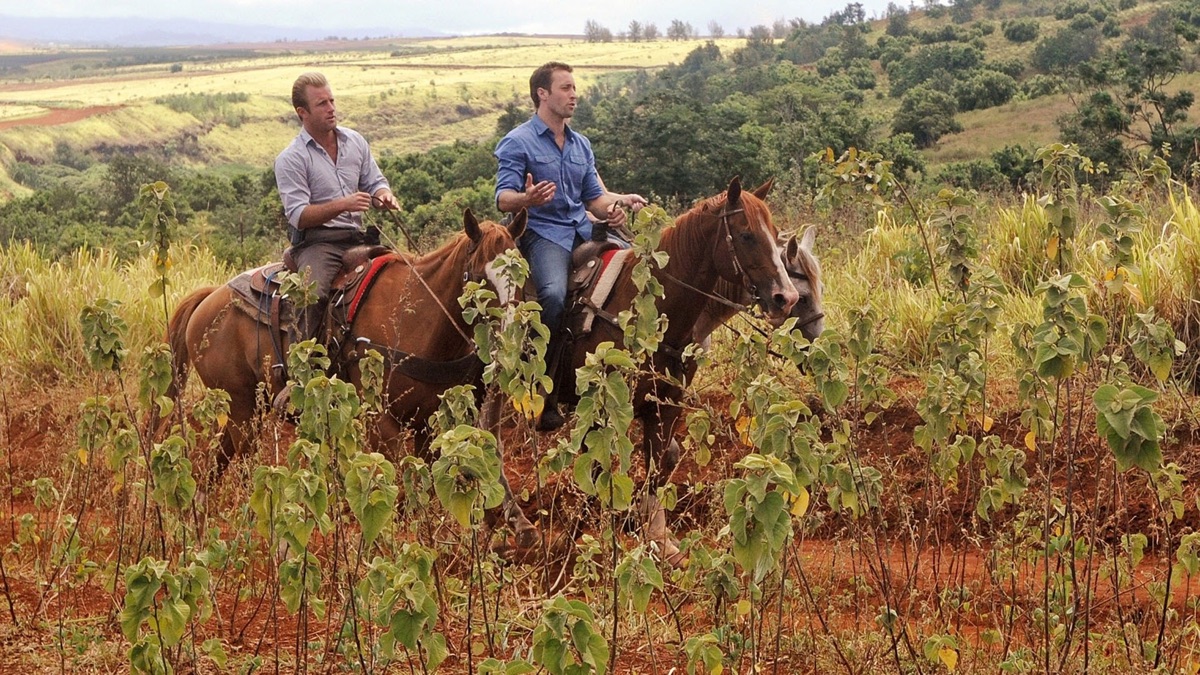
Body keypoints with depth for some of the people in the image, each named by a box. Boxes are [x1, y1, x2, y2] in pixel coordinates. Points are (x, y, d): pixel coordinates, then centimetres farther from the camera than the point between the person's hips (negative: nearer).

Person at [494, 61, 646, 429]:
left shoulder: (581, 145, 19)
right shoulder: (518, 143, -1)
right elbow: (503, 198, -11)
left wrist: (617, 202, -3)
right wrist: (526, 199, -34)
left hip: (583, 229, 7)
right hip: (541, 231, -7)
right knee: (554, 295, -34)